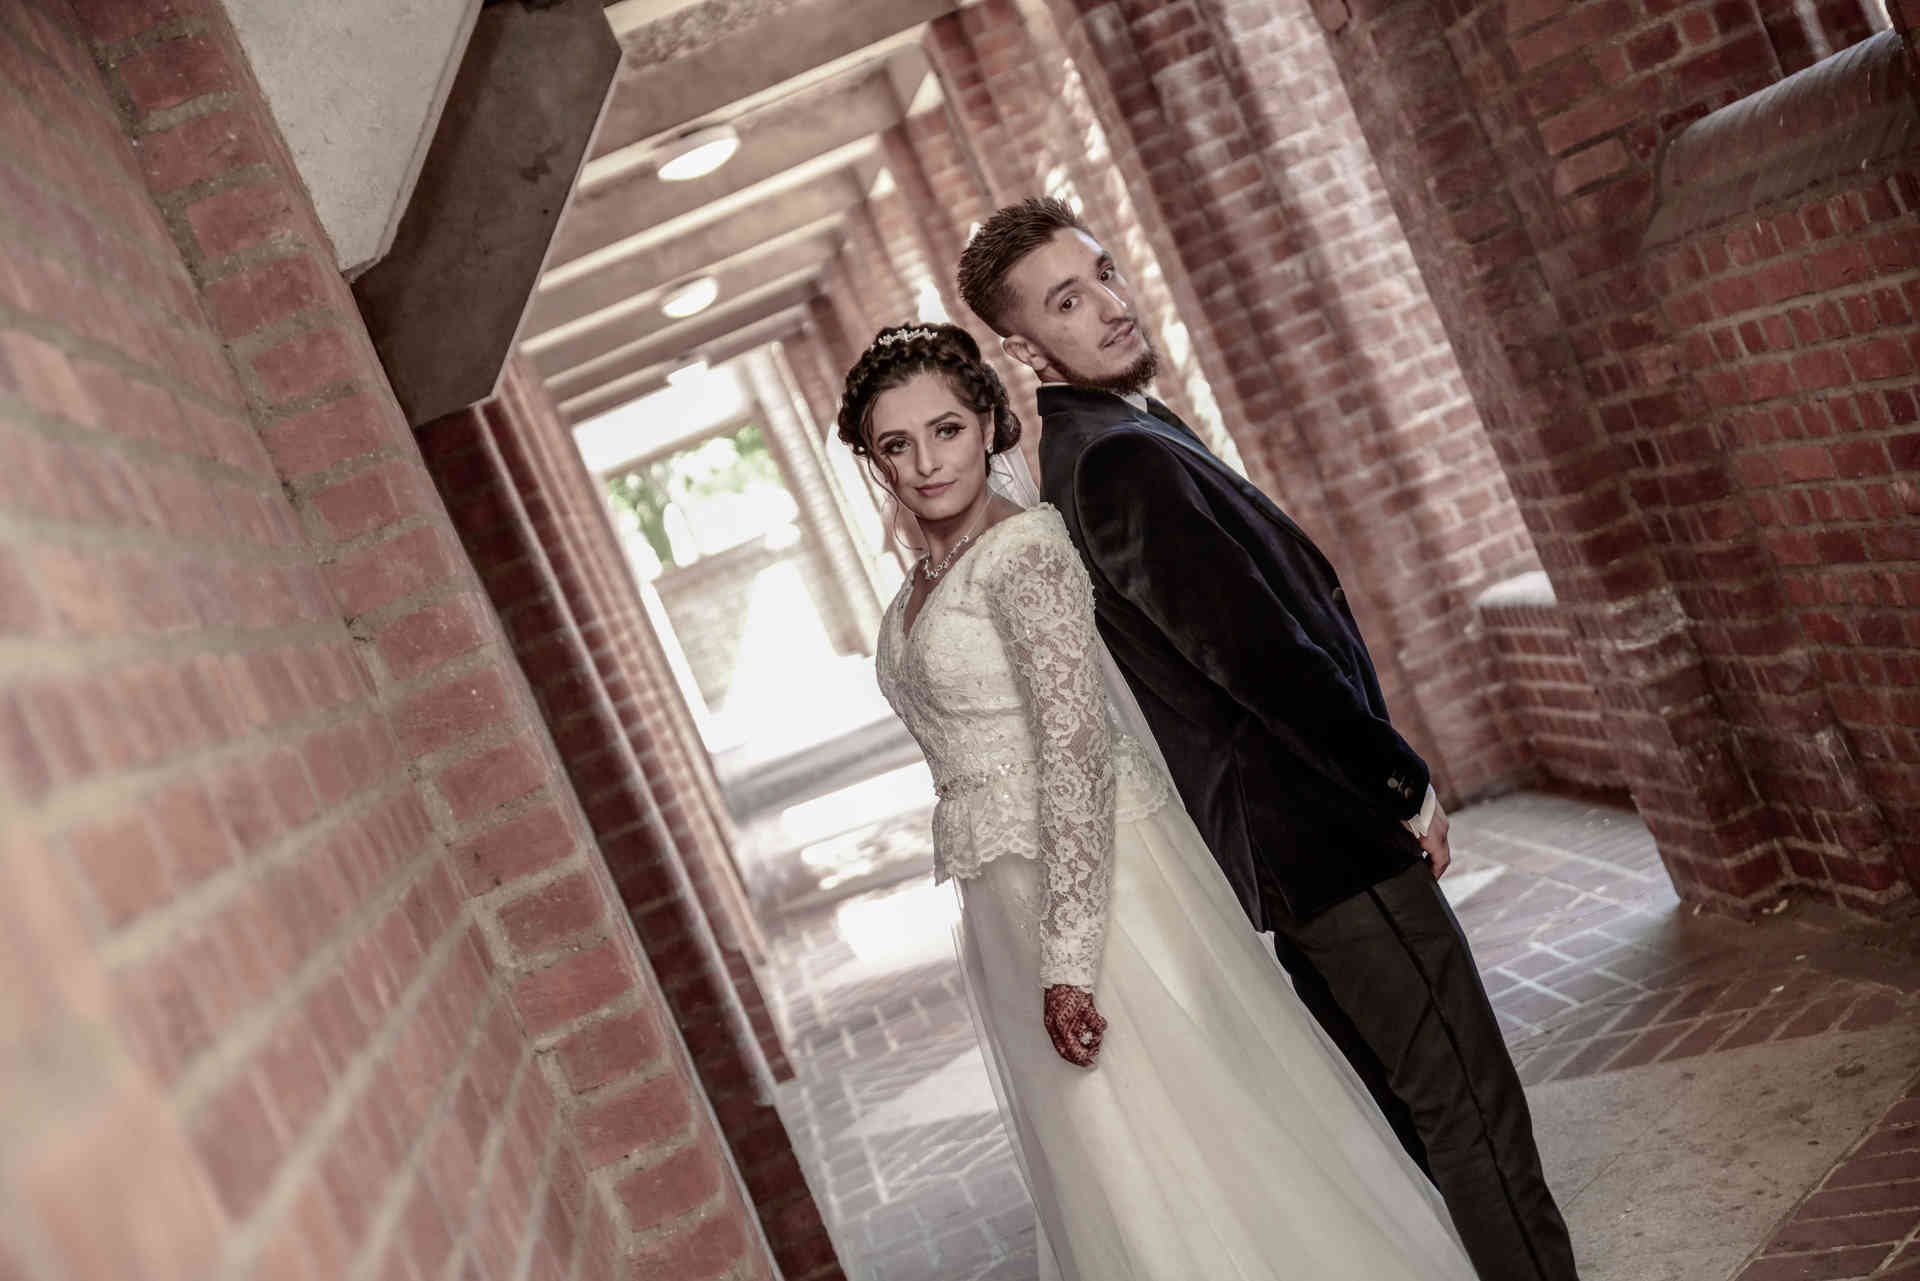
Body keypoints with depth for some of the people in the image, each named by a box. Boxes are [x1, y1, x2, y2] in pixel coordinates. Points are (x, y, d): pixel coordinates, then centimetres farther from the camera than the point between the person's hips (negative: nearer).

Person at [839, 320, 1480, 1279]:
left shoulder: (1024, 551, -16)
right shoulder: (922, 585, 11)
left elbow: (1076, 752, -23)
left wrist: (1067, 959, -26)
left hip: (1094, 884, -8)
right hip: (1007, 900, 8)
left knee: (1190, 1137, 1)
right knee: (1109, 1170, 17)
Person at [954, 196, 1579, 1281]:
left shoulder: (1081, 451, 11)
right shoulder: (1126, 459, -21)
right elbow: (1260, 656, -25)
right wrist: (1407, 782, -13)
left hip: (1269, 838, 10)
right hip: (1319, 829, -10)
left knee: (1396, 1105, 20)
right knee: (1468, 1102, -1)